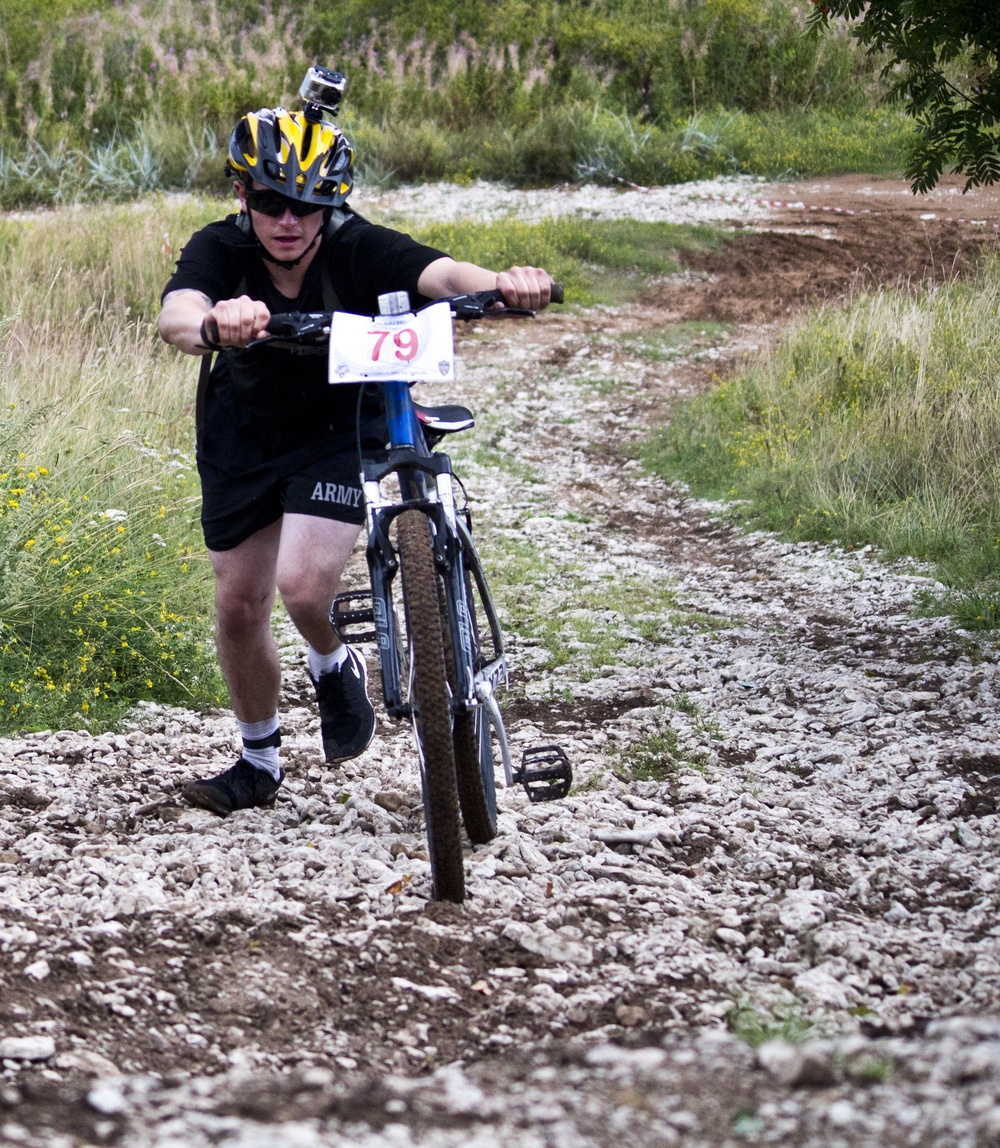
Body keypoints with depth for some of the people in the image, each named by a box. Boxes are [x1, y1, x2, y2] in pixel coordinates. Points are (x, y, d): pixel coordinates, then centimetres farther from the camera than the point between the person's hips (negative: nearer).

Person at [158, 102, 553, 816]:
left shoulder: (357, 249, -28)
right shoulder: (221, 250, -25)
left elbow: (438, 274, -46)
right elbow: (175, 315, -46)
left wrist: (503, 286, -69)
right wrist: (214, 325, -71)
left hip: (339, 430, -3)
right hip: (244, 435, 3)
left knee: (304, 583, -23)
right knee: (238, 605, 7)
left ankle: (335, 667, 14)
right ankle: (260, 763, 30)